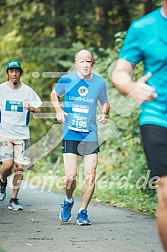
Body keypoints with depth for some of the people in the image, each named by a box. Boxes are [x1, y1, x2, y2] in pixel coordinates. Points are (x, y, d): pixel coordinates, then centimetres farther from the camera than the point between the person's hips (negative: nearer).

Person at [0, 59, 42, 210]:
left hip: (22, 134, 1)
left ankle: (14, 199, 8)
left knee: (19, 167, -2)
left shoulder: (28, 91, 4)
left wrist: (31, 107, -12)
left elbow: (39, 110, 8)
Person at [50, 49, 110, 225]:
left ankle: (83, 212, 11)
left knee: (90, 176, -5)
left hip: (90, 136, 2)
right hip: (70, 135, -1)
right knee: (70, 176, -9)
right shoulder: (66, 80, 0)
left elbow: (104, 103, 21)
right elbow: (54, 94, 19)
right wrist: (58, 110, 1)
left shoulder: (100, 82, 4)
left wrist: (104, 114, 0)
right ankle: (68, 201, 23)